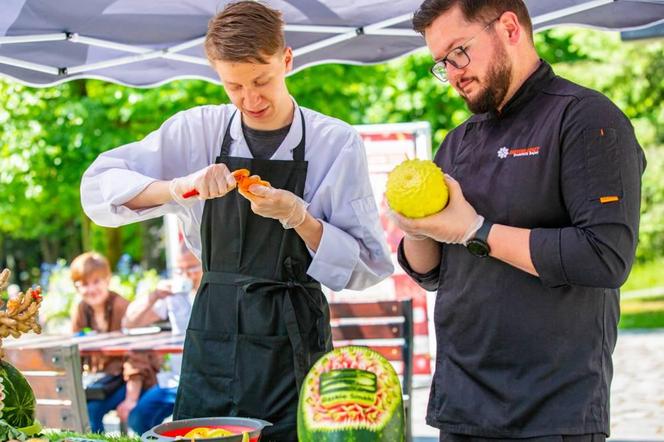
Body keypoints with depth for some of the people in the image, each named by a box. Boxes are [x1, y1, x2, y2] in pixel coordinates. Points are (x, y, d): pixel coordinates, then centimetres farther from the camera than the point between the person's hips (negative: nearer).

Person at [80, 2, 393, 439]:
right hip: (214, 337, 2)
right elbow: (98, 187, 0)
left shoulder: (337, 144, -3)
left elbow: (370, 267, -3)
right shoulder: (200, 130, 2)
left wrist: (300, 218, -18)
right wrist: (179, 188, -16)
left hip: (294, 343, -2)